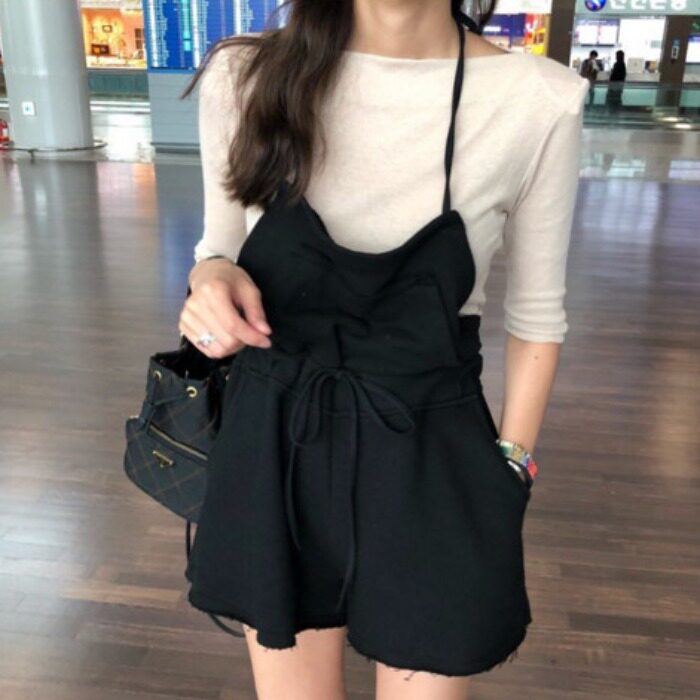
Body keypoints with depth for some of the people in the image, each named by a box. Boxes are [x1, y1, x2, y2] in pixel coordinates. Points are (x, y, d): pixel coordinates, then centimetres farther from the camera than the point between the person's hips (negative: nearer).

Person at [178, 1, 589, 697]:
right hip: (272, 450, 2)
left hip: (431, 464, -1)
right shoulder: (244, 75, -8)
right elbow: (221, 249, 6)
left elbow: (536, 312, 0)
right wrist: (210, 279, -17)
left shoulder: (537, 99, -12)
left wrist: (510, 476, 0)